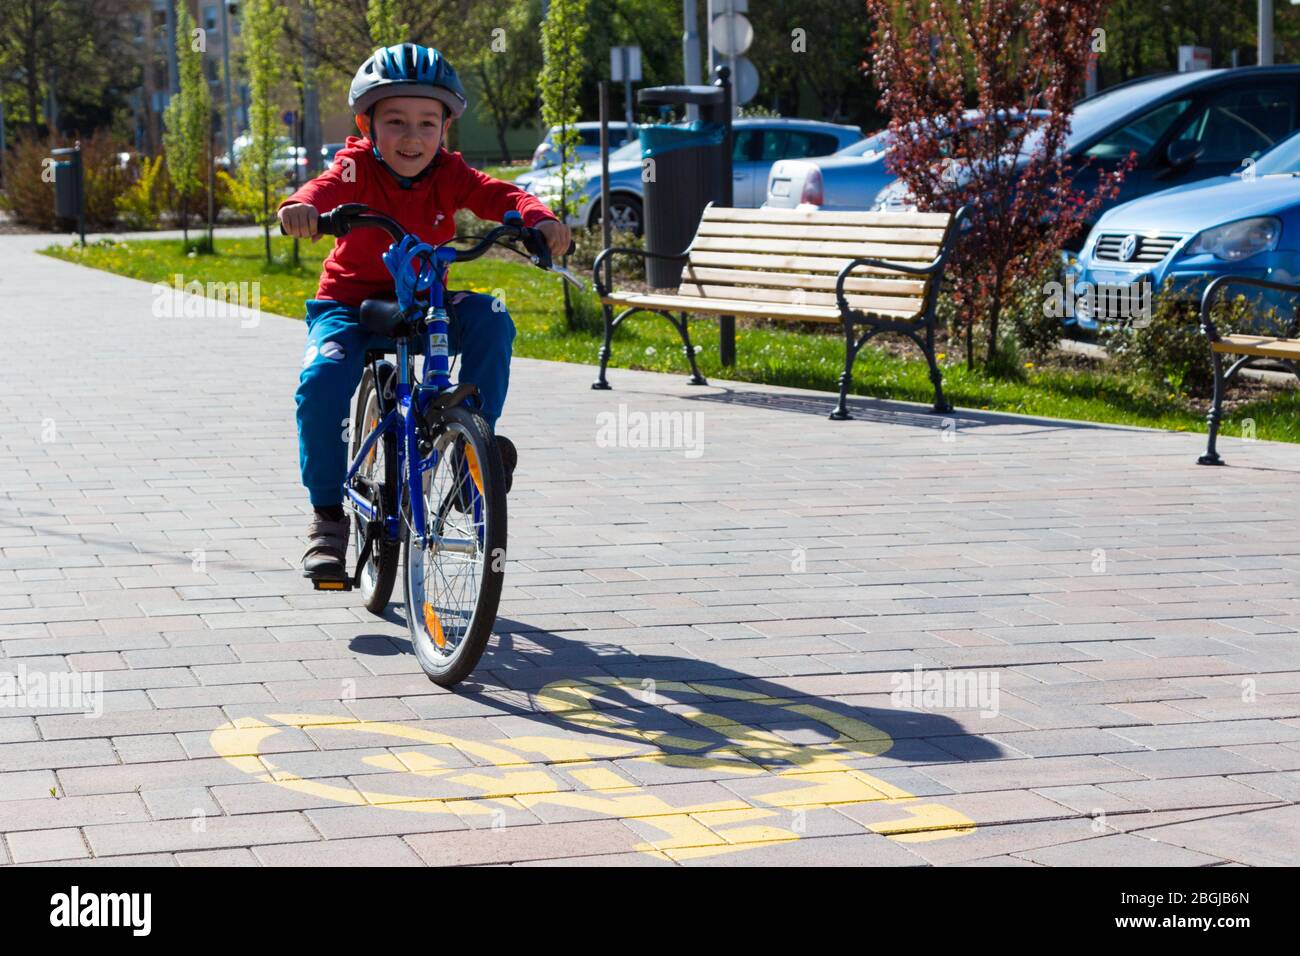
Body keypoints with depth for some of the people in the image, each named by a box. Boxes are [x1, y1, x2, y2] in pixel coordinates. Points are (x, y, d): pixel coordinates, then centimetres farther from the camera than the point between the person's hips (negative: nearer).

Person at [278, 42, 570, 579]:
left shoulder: (448, 174, -5)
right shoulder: (357, 168, -14)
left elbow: (499, 196, -20)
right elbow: (329, 188, -35)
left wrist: (539, 218, -43)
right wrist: (302, 207, -60)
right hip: (350, 304, -2)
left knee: (489, 319, -25)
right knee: (322, 382, -28)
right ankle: (328, 512, -12)